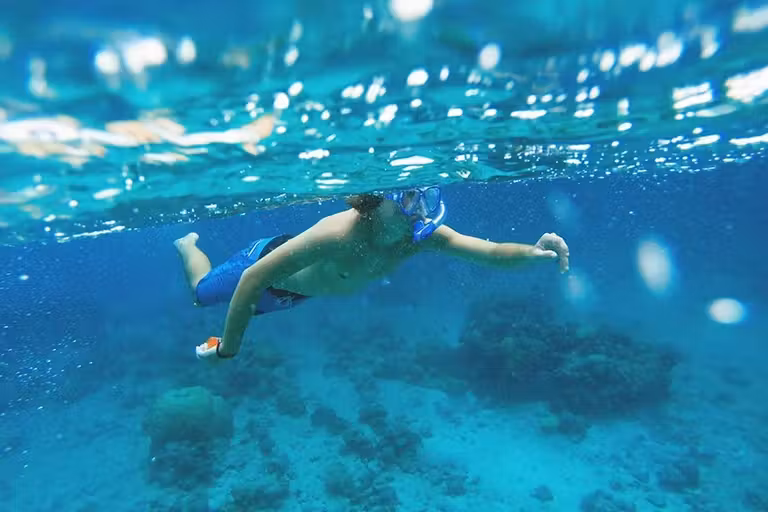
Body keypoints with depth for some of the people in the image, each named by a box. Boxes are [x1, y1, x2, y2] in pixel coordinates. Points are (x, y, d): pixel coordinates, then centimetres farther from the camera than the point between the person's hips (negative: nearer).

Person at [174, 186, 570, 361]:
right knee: (201, 291, 25)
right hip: (265, 263, -5)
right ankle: (187, 243, 52)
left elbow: (490, 252, -33)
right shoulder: (338, 234, -47)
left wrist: (533, 252, -53)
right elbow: (253, 278, -41)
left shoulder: (424, 235, -31)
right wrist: (226, 349, -33)